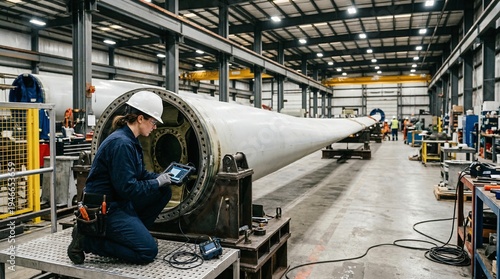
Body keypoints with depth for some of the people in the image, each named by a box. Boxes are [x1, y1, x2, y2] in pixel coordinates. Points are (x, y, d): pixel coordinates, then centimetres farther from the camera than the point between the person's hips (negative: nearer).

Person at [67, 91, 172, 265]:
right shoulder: (121, 143, -23)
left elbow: (139, 174, 16)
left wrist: (163, 178, 1)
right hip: (103, 208, -10)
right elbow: (127, 188, -25)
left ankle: (130, 233, 11)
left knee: (164, 191, 7)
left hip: (119, 201, 10)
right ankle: (87, 239, -3)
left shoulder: (130, 140, 7)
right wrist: (157, 182, -13)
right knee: (148, 251, -12)